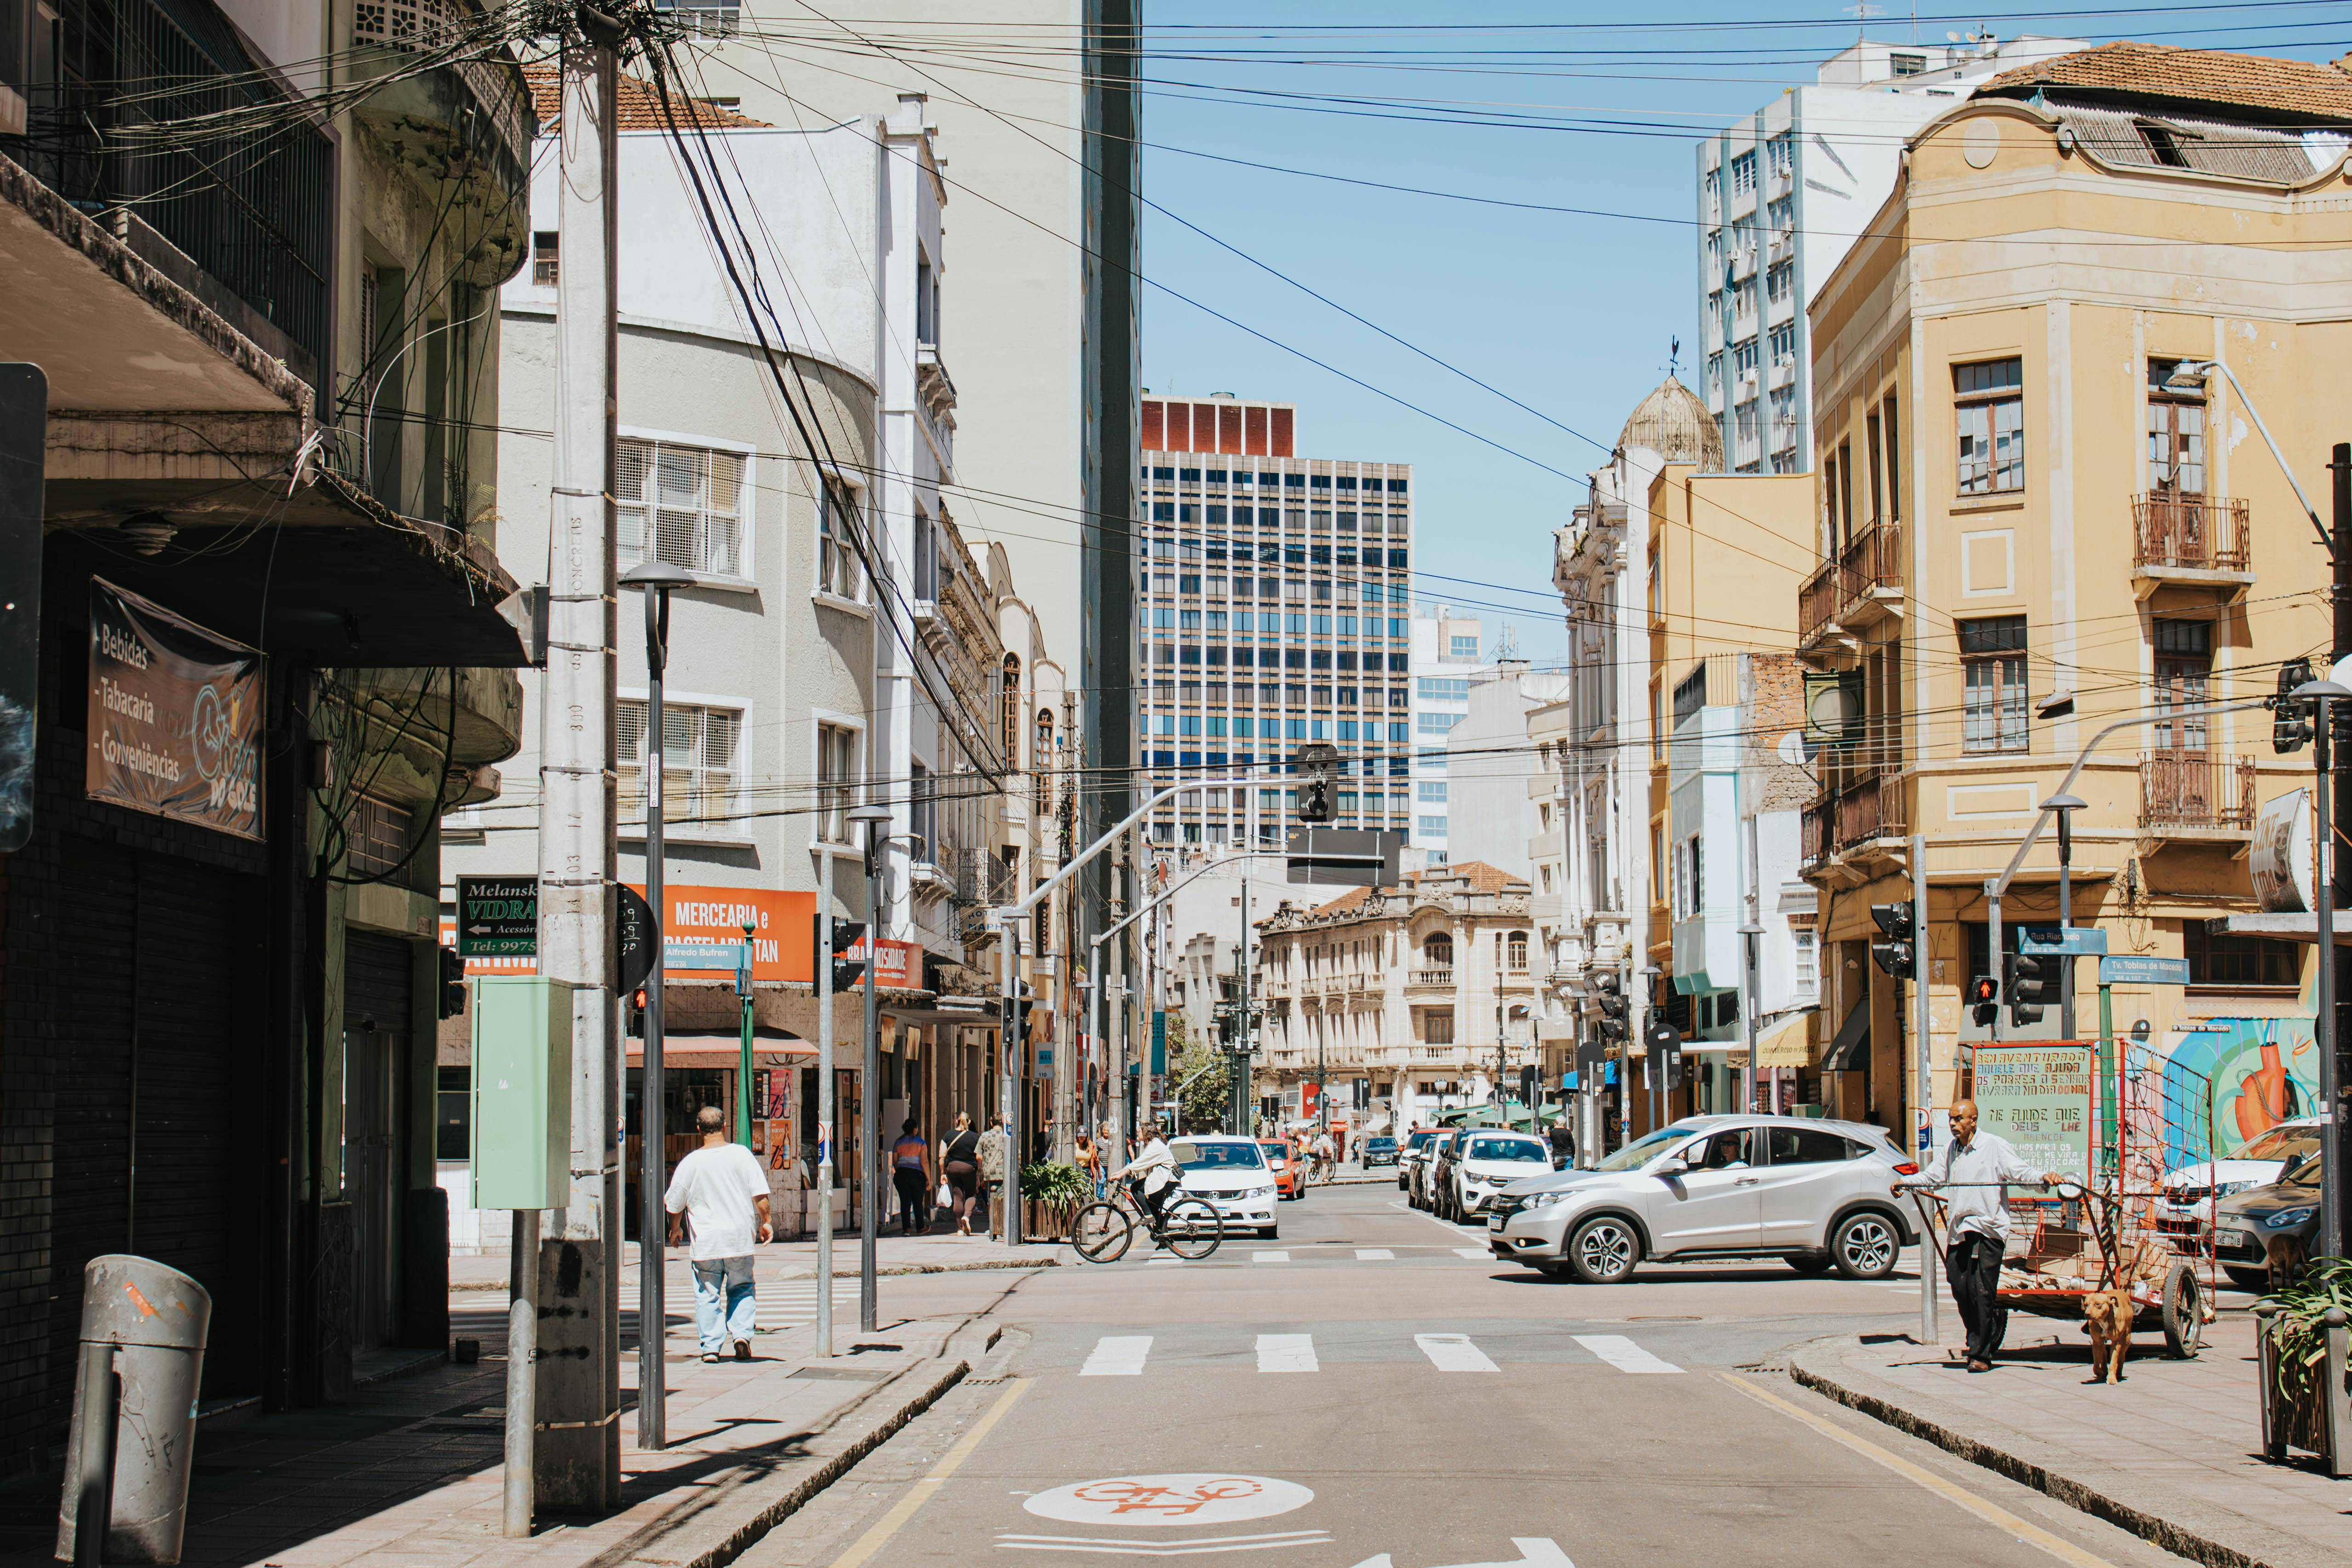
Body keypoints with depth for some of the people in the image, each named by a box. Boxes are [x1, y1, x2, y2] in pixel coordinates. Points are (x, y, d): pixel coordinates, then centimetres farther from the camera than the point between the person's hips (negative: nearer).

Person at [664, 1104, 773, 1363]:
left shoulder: (691, 1163, -5)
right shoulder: (742, 1154, -4)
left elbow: (674, 1204, 4)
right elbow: (760, 1194, -5)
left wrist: (676, 1229, 22)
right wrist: (764, 1223, 9)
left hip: (706, 1242, -1)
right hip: (740, 1239, 1)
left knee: (707, 1295, 8)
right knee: (742, 1289, 16)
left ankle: (710, 1346, 4)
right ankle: (742, 1334, -1)